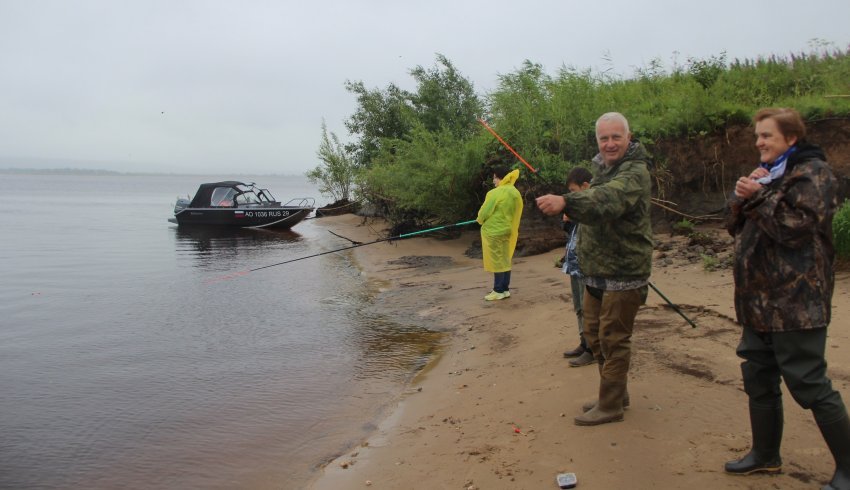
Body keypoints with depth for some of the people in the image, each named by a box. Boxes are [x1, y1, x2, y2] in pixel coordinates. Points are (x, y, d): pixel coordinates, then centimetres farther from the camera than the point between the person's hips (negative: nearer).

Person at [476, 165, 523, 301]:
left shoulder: (495, 193, -18)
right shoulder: (515, 193, 6)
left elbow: (485, 212, -12)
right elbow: (517, 213, 11)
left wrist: (479, 220, 8)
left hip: (494, 231, -8)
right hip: (508, 230, 8)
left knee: (496, 261, -1)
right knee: (505, 260, 13)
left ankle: (498, 291, 4)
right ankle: (505, 289, 18)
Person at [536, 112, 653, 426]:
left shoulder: (635, 172, -18)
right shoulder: (603, 168, 13)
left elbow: (608, 198, -40)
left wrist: (566, 202, -55)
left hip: (623, 272, -9)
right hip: (596, 271, 9)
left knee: (613, 340, 1)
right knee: (593, 334, 17)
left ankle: (610, 406, 16)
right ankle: (616, 392, 33)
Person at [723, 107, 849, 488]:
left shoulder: (812, 173, -8)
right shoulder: (768, 174, 20)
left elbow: (795, 227, -20)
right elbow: (737, 228, 15)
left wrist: (756, 197, -15)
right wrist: (741, 199, -3)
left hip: (795, 303, -9)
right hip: (759, 300, 9)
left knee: (810, 386, -3)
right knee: (758, 380, 15)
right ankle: (766, 455, 30)